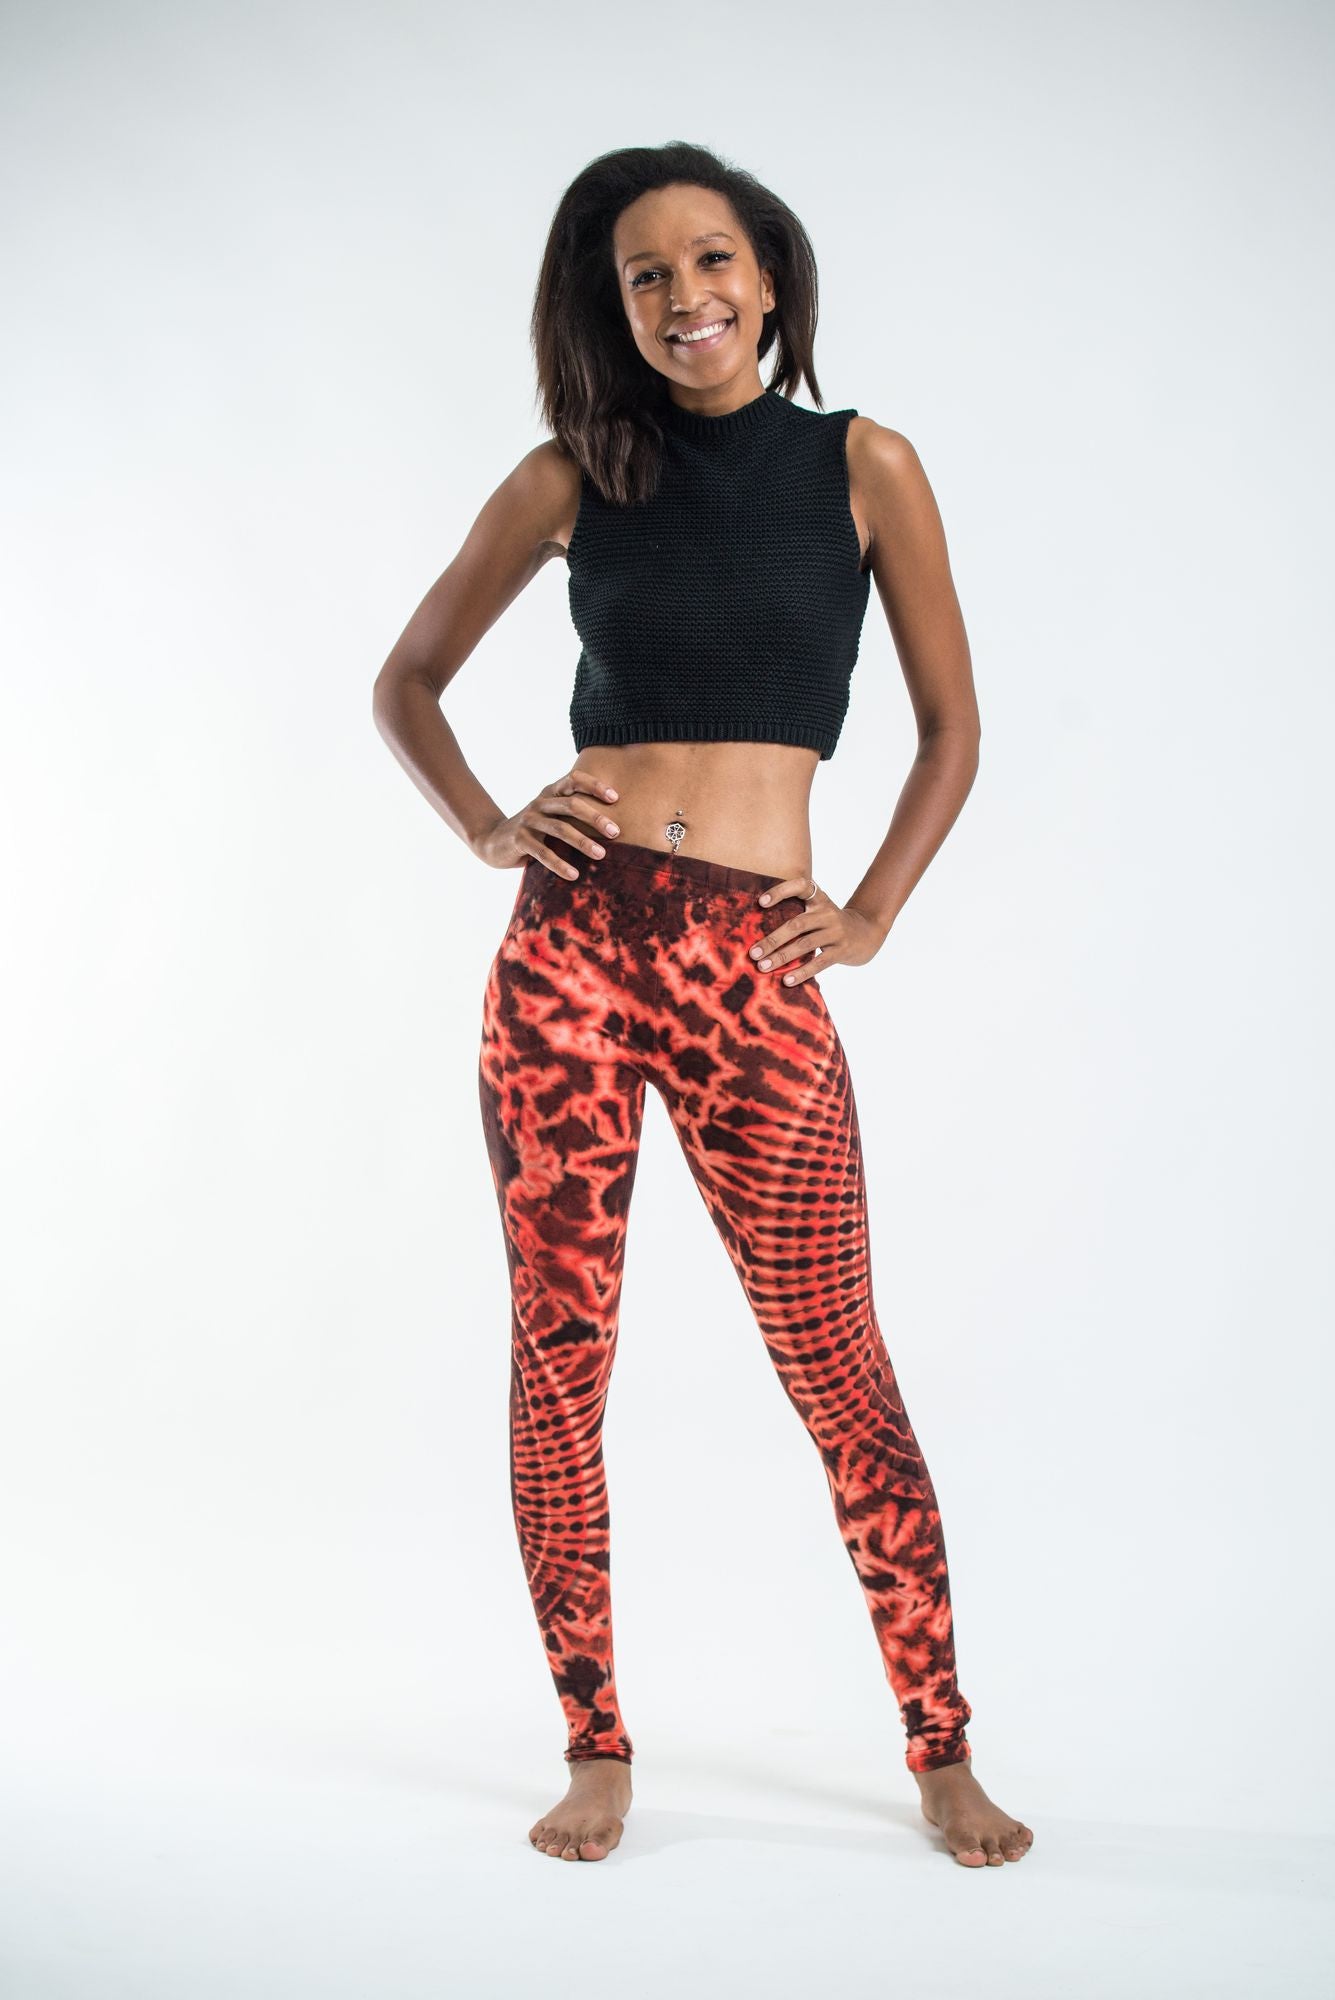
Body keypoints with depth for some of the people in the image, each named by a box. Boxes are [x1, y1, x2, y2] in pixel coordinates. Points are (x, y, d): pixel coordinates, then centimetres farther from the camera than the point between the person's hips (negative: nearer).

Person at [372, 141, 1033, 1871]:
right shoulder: (570, 479, 8)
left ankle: (941, 1749, 17)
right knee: (558, 1365, 4)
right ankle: (596, 1747, 20)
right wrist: (485, 828, 2)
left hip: (757, 981, -1)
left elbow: (951, 727, 12)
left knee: (840, 1378, 1)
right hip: (572, 945, 1)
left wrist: (870, 917, 2)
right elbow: (403, 684, 18)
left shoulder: (862, 465, 6)